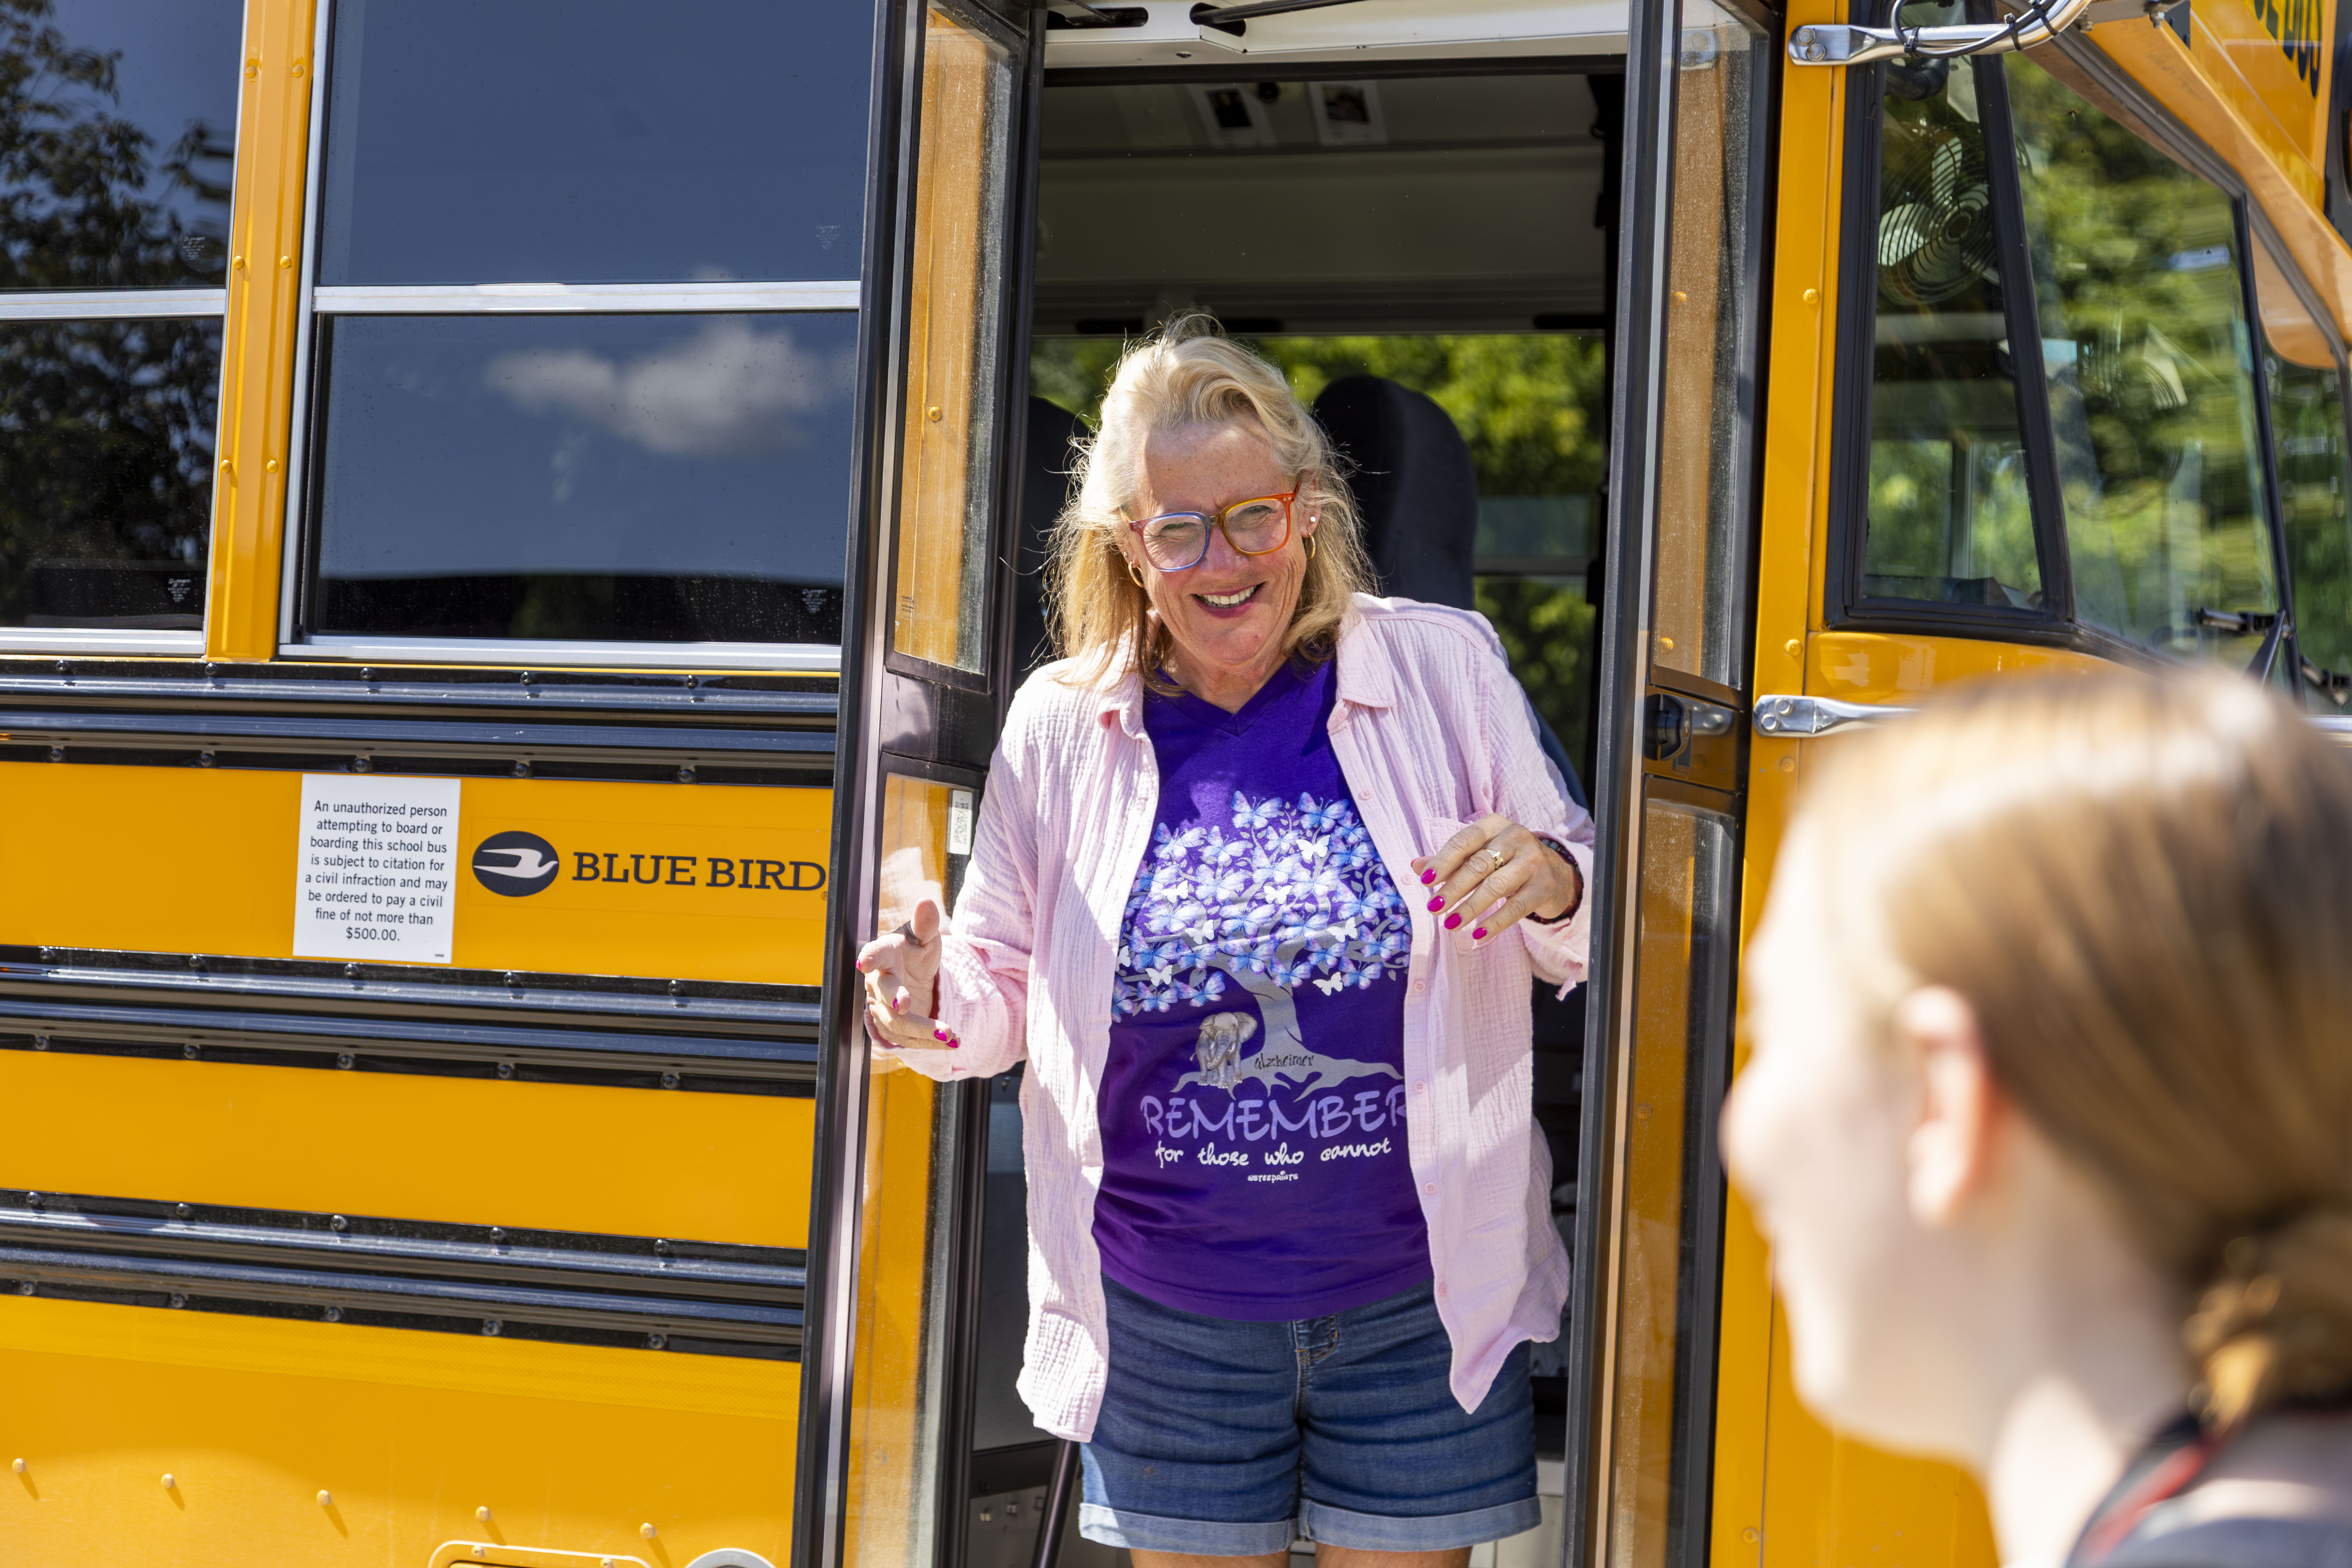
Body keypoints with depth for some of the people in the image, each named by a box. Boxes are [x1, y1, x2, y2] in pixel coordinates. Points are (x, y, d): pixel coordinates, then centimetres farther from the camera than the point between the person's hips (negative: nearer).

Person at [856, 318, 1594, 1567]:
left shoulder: (1444, 669, -4)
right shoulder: (1061, 725, -1)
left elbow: (1591, 939, 3)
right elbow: (1006, 981, 9)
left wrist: (1553, 887, -19)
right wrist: (939, 1011, -14)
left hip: (1420, 1309, -1)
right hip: (1168, 1325, 1)